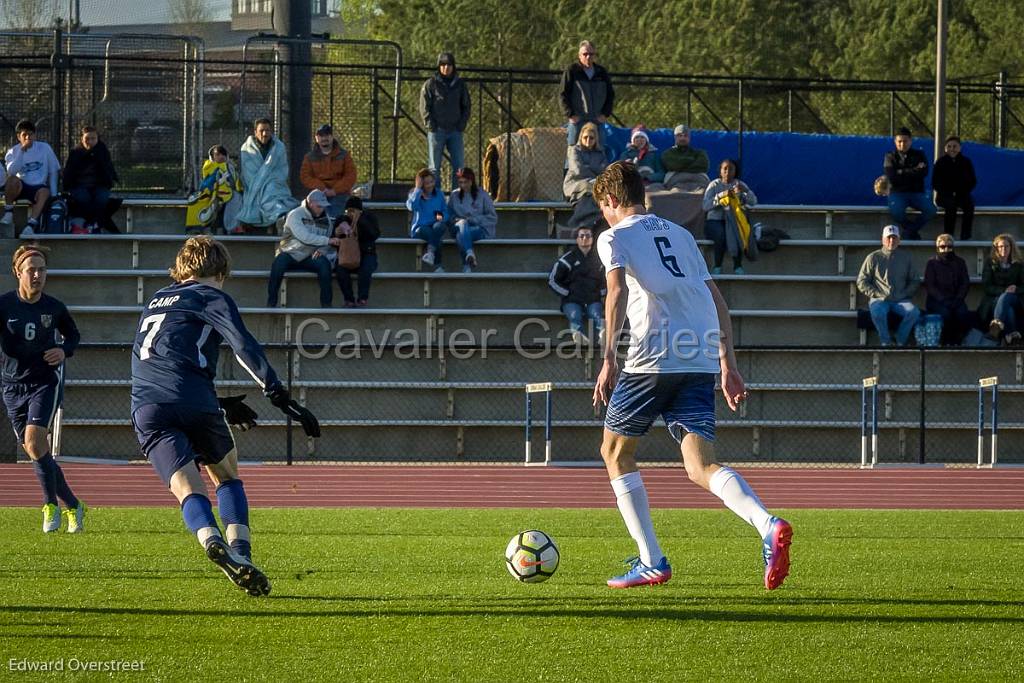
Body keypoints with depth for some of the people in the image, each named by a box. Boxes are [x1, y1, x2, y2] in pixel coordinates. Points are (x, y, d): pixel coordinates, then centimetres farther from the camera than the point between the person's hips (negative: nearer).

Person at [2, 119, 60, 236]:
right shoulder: (13, 152, 2)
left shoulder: (44, 148, 3)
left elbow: (53, 171, 6)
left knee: (45, 192, -36)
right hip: (21, 187, 0)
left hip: (38, 187, 0)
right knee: (12, 179, -34)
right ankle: (8, 213, -20)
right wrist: (22, 150, -19)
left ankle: (31, 225, -48)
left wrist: (53, 194, -3)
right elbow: (11, 171, -17)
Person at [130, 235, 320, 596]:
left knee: (187, 488, -7)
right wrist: (281, 398, -8)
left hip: (146, 405, 4)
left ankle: (212, 541, -37)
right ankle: (240, 552, -1)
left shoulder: (157, 300, 31)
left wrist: (220, 403, 45)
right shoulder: (211, 297, 10)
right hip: (192, 400, -4)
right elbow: (244, 346, -5)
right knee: (227, 475, 17)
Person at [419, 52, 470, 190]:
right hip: (437, 131, -3)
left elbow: (466, 106, 14)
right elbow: (424, 106, -2)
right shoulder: (430, 84, -1)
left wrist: (462, 124, 1)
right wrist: (431, 125, -10)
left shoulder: (460, 84, 9)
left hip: (455, 131, 3)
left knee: (458, 166, 3)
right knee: (434, 167, 0)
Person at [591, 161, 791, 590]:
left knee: (615, 453, 15)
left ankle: (651, 562, 9)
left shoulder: (614, 237, 7)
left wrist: (609, 359, -17)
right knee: (700, 466, -2)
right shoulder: (679, 235, 26)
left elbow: (617, 292, -12)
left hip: (652, 357, -5)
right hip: (702, 361, 5)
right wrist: (727, 364, 26)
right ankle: (768, 526, -31)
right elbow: (716, 300, 23)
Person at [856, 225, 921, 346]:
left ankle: (900, 341, -15)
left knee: (914, 312, -30)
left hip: (901, 300, 2)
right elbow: (861, 282, 8)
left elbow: (915, 281, 19)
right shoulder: (873, 258, 10)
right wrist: (876, 294, -5)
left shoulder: (905, 257, 16)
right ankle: (886, 342, -18)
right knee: (877, 312, -37)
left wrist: (905, 293, 1)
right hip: (879, 299, -2)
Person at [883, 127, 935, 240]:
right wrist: (914, 171, -5)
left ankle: (909, 230, -10)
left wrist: (902, 172, -7)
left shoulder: (919, 155, 12)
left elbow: (923, 173, -5)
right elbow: (892, 178, -8)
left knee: (930, 209, -28)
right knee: (896, 211, -36)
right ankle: (912, 231, -9)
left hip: (917, 192, 2)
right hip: (897, 192, -2)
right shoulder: (891, 157, 7)